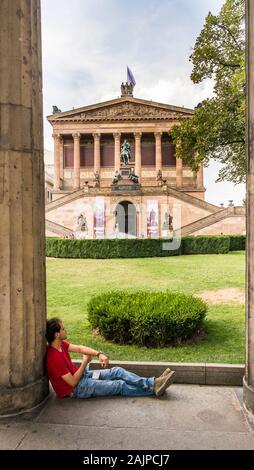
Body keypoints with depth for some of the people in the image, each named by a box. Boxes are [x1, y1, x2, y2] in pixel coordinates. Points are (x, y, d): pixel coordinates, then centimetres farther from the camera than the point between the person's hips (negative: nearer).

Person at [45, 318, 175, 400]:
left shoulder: (60, 344, -3)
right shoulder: (54, 357, -30)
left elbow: (79, 348, 2)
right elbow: (73, 382, -25)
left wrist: (99, 354, -15)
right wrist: (85, 362, -13)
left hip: (82, 374, 8)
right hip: (77, 388, -8)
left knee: (117, 371, 1)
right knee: (120, 385, -5)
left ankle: (153, 383, 3)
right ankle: (153, 389, 8)